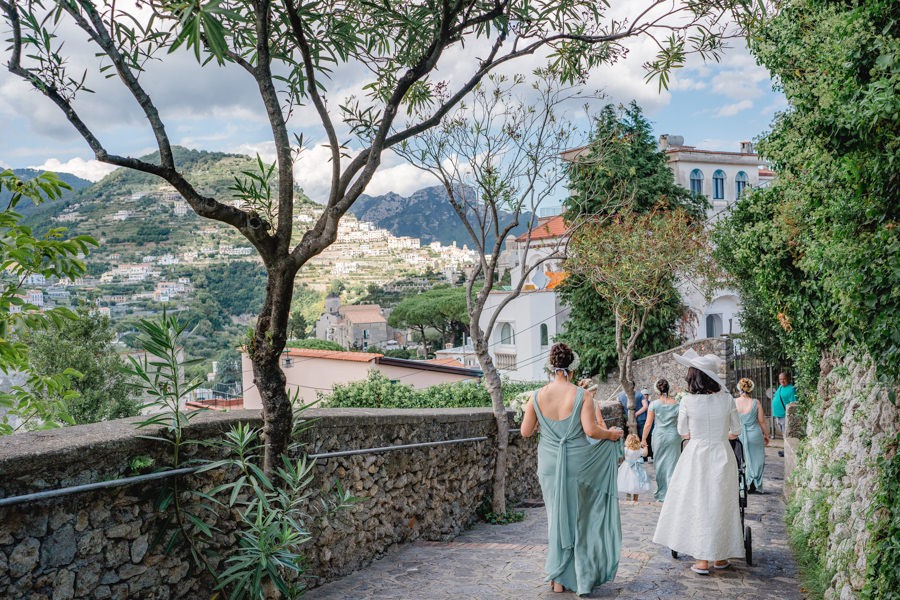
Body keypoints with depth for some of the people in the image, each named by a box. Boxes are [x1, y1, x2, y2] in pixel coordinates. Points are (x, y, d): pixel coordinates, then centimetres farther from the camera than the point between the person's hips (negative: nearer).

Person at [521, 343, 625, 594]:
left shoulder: (537, 396, -3)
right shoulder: (582, 396, -10)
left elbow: (525, 432, 1)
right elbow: (591, 430, -18)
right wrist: (611, 434, 1)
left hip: (549, 464, 2)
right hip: (578, 463, -2)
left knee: (556, 517, 15)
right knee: (581, 517, 13)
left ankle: (558, 578, 21)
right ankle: (583, 575, 21)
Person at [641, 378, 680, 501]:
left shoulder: (654, 404, -7)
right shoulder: (676, 404, -3)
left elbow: (648, 424, -5)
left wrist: (643, 439, 4)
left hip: (659, 436, -1)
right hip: (673, 436, 1)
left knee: (660, 463, 12)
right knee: (672, 463, 6)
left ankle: (661, 493, 19)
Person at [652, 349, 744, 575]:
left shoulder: (688, 401, -12)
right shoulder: (726, 398, -6)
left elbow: (683, 433, 1)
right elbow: (736, 431, 5)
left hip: (696, 456, -2)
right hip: (722, 455, 2)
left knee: (698, 504, 6)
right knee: (721, 503, 13)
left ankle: (702, 560, 8)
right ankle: (721, 556, 23)